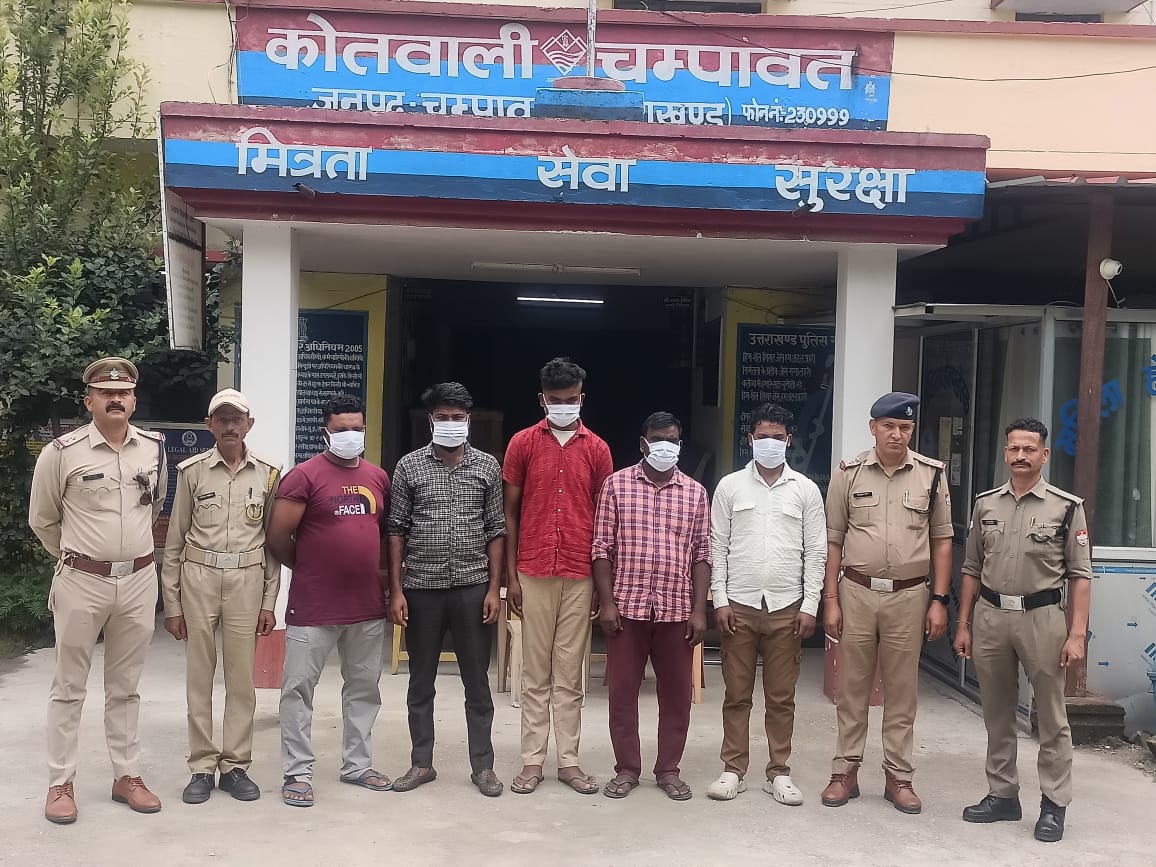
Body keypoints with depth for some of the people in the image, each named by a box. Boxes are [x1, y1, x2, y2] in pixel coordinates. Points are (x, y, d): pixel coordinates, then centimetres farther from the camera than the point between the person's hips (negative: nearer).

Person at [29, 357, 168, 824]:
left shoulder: (154, 448, 2)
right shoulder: (62, 452, -8)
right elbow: (42, 519, 5)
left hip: (139, 580, 3)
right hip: (81, 581, -3)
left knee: (125, 686, 13)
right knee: (69, 687, 7)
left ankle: (127, 776, 23)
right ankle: (60, 783, 17)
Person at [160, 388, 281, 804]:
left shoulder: (268, 474, 4)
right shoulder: (192, 471, 2)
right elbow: (175, 541, 5)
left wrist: (269, 602, 4)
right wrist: (172, 603, 2)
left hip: (247, 582, 1)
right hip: (198, 579, 0)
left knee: (242, 678, 4)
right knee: (199, 677, 5)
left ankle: (236, 765, 15)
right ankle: (202, 767, 15)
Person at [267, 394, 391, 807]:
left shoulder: (378, 477, 8)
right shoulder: (305, 475, -9)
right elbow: (278, 536, -9)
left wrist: (376, 573, 12)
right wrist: (307, 569, 3)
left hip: (368, 604, 5)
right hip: (313, 606, -5)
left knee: (364, 687, 14)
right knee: (299, 688, 1)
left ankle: (358, 764, 28)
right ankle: (298, 772, 12)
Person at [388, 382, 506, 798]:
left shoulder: (487, 466, 3)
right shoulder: (409, 466, 1)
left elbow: (496, 530, 4)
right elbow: (397, 530, 1)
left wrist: (494, 588, -2)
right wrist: (396, 590, -4)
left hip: (473, 587, 0)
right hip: (422, 588, 0)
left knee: (477, 680, 7)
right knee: (421, 680, 10)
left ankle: (483, 766, 17)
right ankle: (421, 763, 22)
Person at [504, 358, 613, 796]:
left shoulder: (597, 448, 5)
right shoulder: (523, 443, 3)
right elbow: (510, 512, 4)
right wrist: (511, 576, -1)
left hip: (580, 575, 1)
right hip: (533, 573, -1)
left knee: (570, 672, 7)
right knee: (535, 671, 6)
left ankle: (568, 759, 15)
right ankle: (532, 760, 13)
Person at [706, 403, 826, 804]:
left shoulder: (806, 490, 5)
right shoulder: (730, 486, 4)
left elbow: (816, 552, 4)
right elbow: (718, 547, 3)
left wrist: (809, 606, -2)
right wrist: (720, 600, -3)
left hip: (786, 606, 0)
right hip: (739, 605, 0)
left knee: (781, 696, 6)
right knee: (737, 693, 5)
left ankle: (779, 773, 17)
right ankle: (733, 770, 16)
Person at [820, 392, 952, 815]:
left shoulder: (931, 474, 2)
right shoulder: (848, 473, 0)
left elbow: (941, 540, 6)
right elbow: (833, 541, 3)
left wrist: (939, 600, 0)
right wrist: (830, 600, -1)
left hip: (908, 596, 0)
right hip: (856, 593, 0)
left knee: (901, 691, 8)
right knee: (852, 688, 8)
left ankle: (899, 777, 19)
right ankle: (845, 772, 18)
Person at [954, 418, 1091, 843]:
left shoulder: (1067, 507, -2)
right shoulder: (985, 504, 8)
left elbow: (1080, 575, -3)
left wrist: (1077, 632, -10)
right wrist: (963, 625, 9)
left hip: (1041, 617, -3)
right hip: (990, 616, 4)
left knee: (1051, 718, 3)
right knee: (997, 715, 12)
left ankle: (1054, 805, 14)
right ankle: (1002, 796, 23)